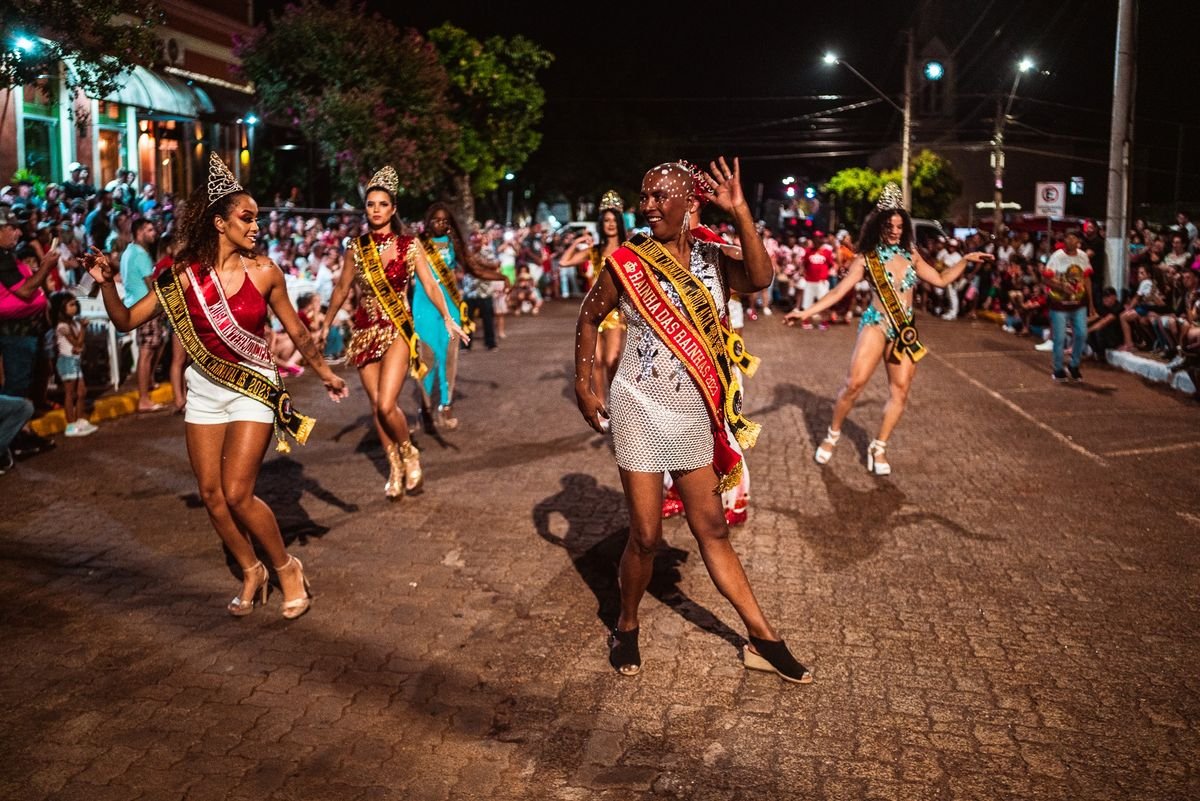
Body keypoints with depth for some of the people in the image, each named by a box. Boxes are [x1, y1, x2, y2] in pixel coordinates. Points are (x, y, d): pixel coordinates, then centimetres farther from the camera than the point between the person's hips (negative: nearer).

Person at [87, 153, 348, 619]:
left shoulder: (262, 271, -8)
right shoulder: (183, 275, -5)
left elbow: (295, 329, 5)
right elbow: (126, 321, -3)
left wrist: (325, 374, 13)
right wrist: (106, 284, -20)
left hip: (253, 388, -3)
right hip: (204, 390, 3)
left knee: (236, 494, -11)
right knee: (211, 494, 6)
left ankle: (286, 568, 11)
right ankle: (251, 573, 26)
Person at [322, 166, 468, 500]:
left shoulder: (410, 245, -3)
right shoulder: (356, 249, 4)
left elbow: (430, 286, -6)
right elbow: (341, 289, 15)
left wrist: (448, 320, -18)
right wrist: (326, 324, 18)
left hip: (397, 330, -3)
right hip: (365, 331, 3)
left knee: (386, 405, -15)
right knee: (376, 406, 6)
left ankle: (409, 454, 12)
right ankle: (395, 468, 21)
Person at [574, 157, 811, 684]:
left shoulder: (710, 259, -2)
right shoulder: (627, 262, -8)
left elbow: (760, 279, -21)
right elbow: (589, 319, 3)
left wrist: (739, 213, -24)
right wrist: (583, 386, -3)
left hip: (695, 417, 3)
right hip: (641, 413, -3)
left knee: (712, 529, 13)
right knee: (645, 535, 3)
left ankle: (762, 639, 19)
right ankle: (626, 629, 27)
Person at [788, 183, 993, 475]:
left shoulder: (911, 255, 9)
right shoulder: (866, 258, -2)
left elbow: (941, 279, 18)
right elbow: (839, 290, -5)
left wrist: (965, 260, 9)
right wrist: (807, 311, -15)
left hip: (906, 329, 4)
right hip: (876, 324, -4)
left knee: (900, 390, 1)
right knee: (854, 383, -15)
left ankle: (879, 448, 12)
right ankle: (832, 435, 6)